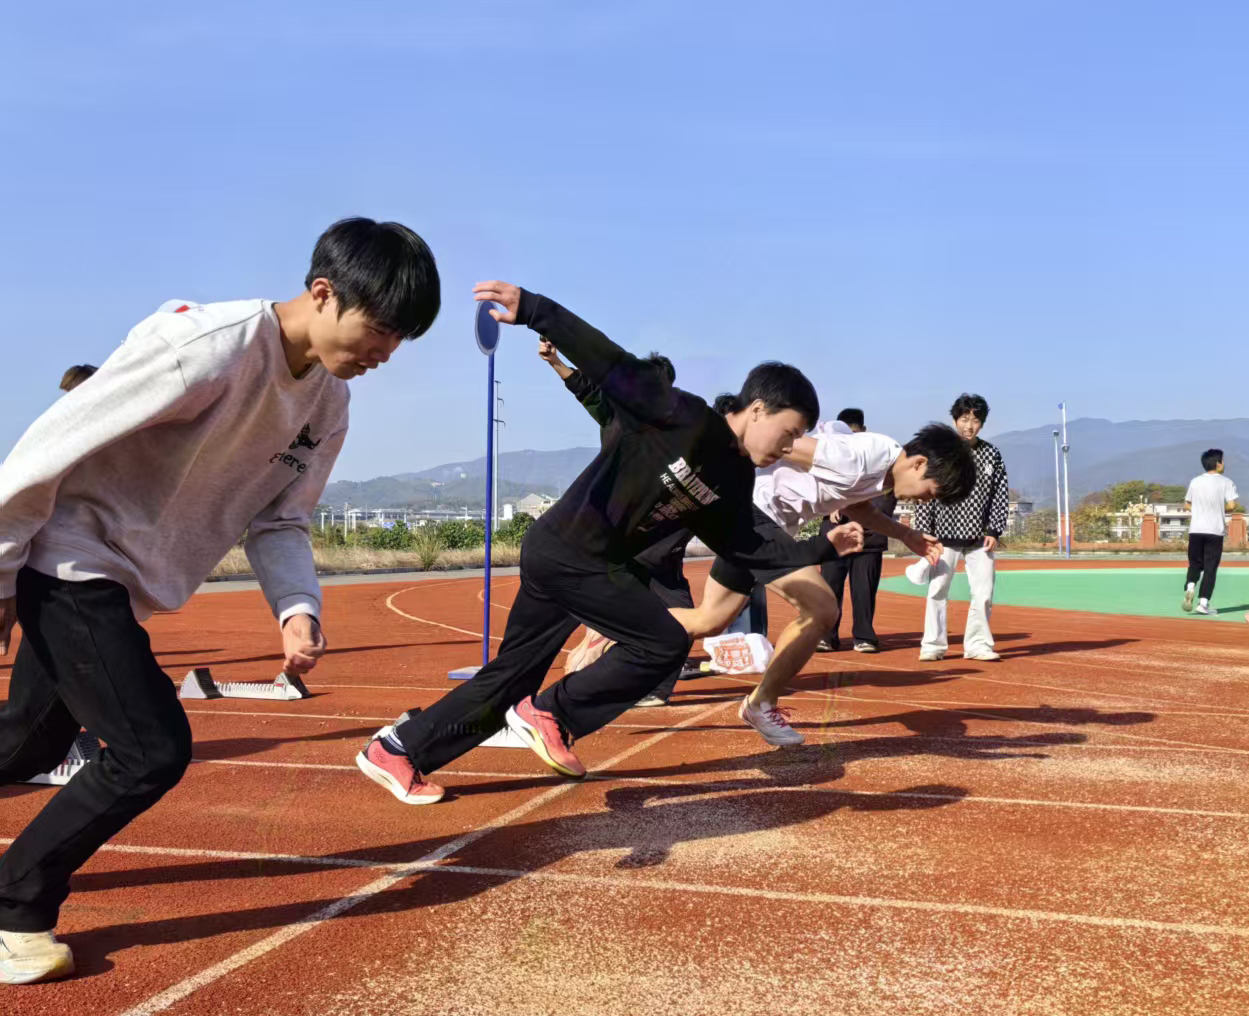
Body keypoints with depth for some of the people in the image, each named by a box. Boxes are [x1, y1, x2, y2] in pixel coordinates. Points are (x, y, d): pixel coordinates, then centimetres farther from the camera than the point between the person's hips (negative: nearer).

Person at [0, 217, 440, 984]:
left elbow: (279, 519, 4)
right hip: (68, 559, -8)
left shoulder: (329, 402, -1)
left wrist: (298, 606, -14)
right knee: (154, 749, -13)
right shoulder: (209, 348, -28)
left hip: (127, 582, 8)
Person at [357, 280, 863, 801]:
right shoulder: (684, 417, -15)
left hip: (556, 554, 9)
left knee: (513, 673, 12)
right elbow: (613, 366, -22)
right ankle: (550, 714, 5)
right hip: (568, 552, -9)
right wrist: (534, 310, -33)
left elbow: (742, 545, 16)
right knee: (665, 643, -3)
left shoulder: (733, 477, 10)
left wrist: (821, 548, 11)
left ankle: (397, 747, 19)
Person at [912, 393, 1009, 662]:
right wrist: (924, 533, -5)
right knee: (937, 590, 0)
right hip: (945, 535, -1)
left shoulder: (992, 455, 3)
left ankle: (978, 644, 14)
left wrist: (994, 531, -2)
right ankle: (933, 645, 9)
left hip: (980, 538, 1)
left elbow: (1001, 495, 5)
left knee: (984, 594, 1)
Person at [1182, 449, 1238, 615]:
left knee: (1195, 564, 15)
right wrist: (1221, 508, 8)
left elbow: (1187, 505, 12)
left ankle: (1190, 587, -13)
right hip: (1215, 530, -3)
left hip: (1195, 529, 3)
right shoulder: (1226, 482, -3)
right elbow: (1231, 505, -12)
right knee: (1210, 568, 2)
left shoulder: (1195, 481, 7)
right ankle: (1203, 603, -4)